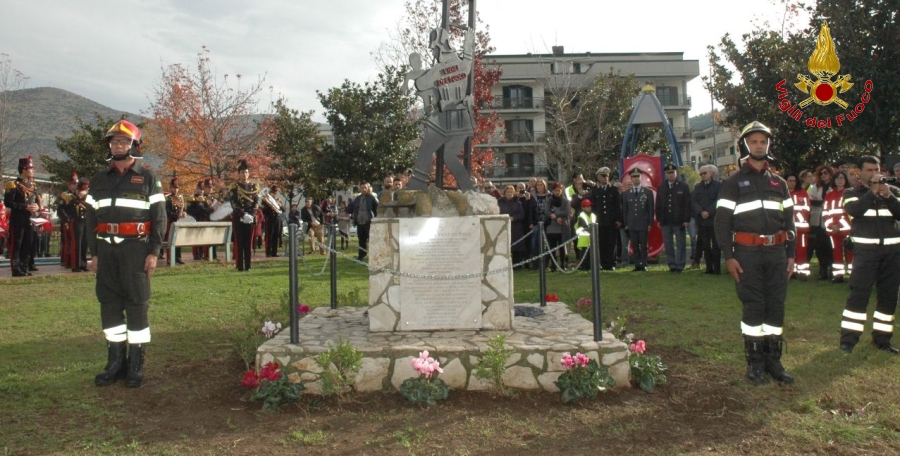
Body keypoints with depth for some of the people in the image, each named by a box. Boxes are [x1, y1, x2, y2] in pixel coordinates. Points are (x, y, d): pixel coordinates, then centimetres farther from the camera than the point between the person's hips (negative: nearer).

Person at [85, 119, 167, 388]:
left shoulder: (148, 178, 2)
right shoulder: (99, 180, 14)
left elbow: (159, 216, -2)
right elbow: (91, 218, 14)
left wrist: (154, 252, -9)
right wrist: (94, 253, 7)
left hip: (136, 248, -4)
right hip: (106, 249, 4)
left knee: (137, 305, -1)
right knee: (109, 304, 7)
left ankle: (136, 366, 7)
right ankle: (115, 362, 17)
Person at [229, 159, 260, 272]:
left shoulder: (254, 186, 10)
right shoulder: (234, 187, 1)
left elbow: (256, 202, 3)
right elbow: (234, 203, -7)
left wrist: (251, 215, -11)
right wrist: (243, 214, -17)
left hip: (250, 218, 2)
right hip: (238, 218, -2)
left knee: (248, 242, 3)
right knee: (239, 242, -3)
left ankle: (248, 266, 6)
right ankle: (240, 266, -1)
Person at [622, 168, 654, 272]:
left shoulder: (648, 192, 5)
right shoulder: (626, 194, 10)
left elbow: (651, 209, 4)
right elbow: (624, 210, 10)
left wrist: (650, 223, -3)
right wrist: (626, 224, 4)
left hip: (643, 224, -1)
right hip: (632, 224, 2)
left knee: (643, 245, -1)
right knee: (635, 246, 2)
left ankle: (644, 265, 5)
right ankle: (637, 265, 7)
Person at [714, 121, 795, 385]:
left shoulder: (779, 183, 15)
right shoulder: (733, 183, 1)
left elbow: (789, 221, 16)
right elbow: (722, 221, -4)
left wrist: (791, 254, 9)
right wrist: (728, 256, -11)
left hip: (776, 253, 4)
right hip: (748, 254, -4)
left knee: (776, 305, 5)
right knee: (753, 306, -1)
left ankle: (773, 360, 14)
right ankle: (754, 362, 9)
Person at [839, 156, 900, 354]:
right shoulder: (851, 193, 7)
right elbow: (854, 210, -14)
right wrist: (872, 191, -15)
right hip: (866, 248, -3)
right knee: (859, 293, -8)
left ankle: (882, 338, 18)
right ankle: (848, 338, -3)